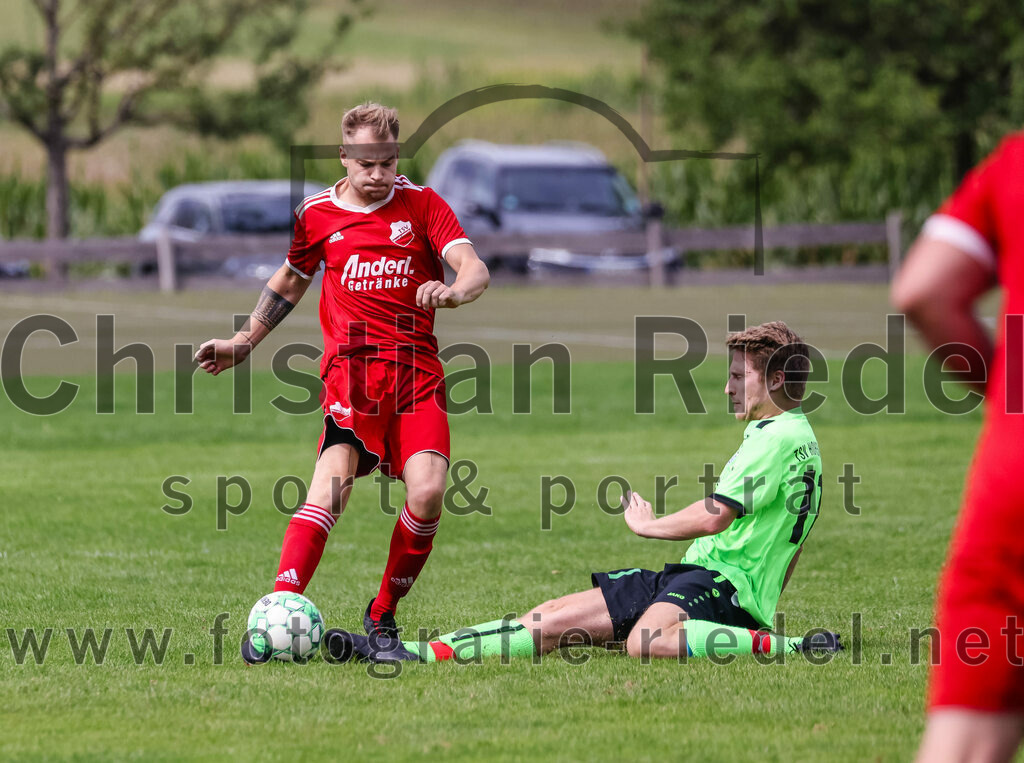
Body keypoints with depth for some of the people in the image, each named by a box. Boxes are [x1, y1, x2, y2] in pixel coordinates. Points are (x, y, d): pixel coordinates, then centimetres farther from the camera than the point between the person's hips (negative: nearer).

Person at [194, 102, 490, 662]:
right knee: (333, 481, -23)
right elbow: (291, 279, 29)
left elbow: (474, 269, -4)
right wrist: (244, 342, 30)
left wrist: (454, 291, -27)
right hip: (351, 366, -1)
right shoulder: (317, 213, 11)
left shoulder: (421, 204, 7)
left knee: (427, 490, -18)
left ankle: (383, 615, 3)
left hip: (417, 369, 1)